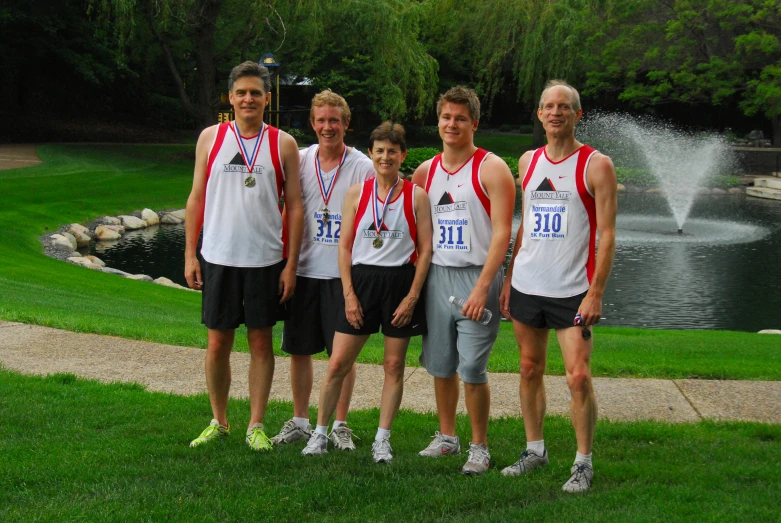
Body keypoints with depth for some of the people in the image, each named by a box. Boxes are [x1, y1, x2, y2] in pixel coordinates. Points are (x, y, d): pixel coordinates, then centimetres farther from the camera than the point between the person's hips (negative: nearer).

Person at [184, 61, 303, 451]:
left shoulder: (283, 144, 2)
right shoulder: (211, 138, 5)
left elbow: (294, 207, 2)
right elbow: (197, 198, 8)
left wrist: (291, 265, -4)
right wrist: (189, 255, 1)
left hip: (266, 261, -1)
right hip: (217, 257, 1)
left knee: (261, 341, 5)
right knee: (217, 343, 6)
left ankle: (256, 426, 14)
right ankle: (218, 422, 20)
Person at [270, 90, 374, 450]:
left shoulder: (362, 167, -3)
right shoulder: (300, 161, 5)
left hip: (344, 272, -3)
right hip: (304, 269, 3)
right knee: (299, 349, 9)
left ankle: (340, 425, 15)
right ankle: (300, 421, 22)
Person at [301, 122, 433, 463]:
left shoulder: (416, 196, 1)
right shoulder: (356, 193, 5)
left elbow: (425, 250, -1)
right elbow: (344, 246, 4)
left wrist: (412, 297, -8)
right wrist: (349, 293, -4)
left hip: (400, 282, -1)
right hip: (361, 279, 1)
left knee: (394, 365, 5)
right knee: (337, 364, -1)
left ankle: (382, 440, 15)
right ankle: (320, 433, 13)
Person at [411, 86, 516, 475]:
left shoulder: (491, 169, -6)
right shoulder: (425, 172, 11)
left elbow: (502, 232, -12)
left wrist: (482, 286, -19)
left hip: (476, 277, -5)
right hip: (436, 275, 5)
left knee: (472, 369, -6)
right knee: (440, 365, 11)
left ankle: (479, 447, 8)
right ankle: (446, 437, 26)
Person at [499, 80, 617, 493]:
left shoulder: (596, 165, -6)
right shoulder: (528, 162, 10)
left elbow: (607, 235, -8)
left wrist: (596, 293, -15)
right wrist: (509, 278, 13)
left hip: (571, 290, -5)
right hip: (526, 286, 5)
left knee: (578, 378, -7)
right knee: (530, 370, 12)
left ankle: (583, 462, 6)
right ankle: (534, 449, 25)